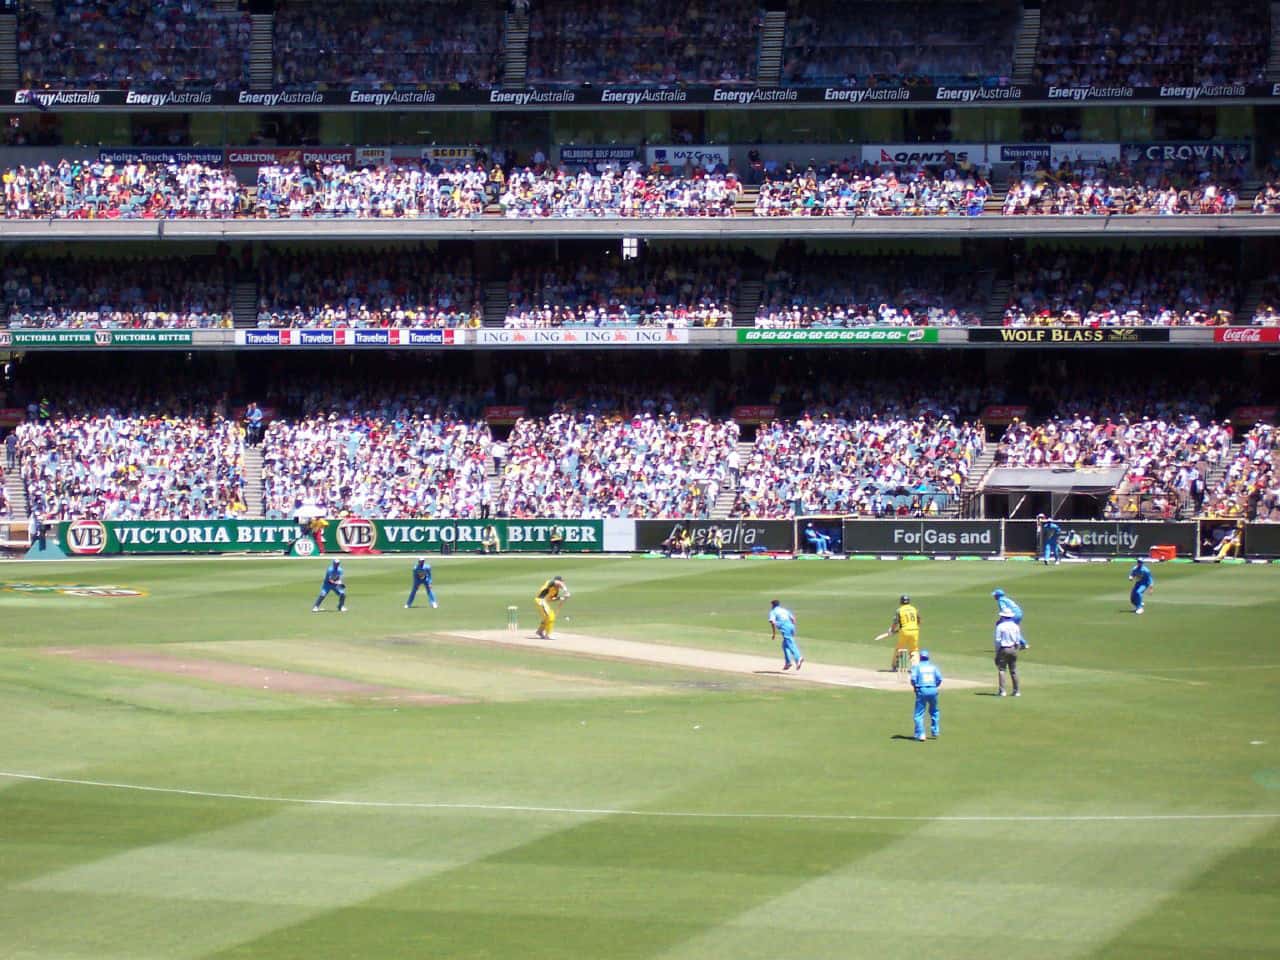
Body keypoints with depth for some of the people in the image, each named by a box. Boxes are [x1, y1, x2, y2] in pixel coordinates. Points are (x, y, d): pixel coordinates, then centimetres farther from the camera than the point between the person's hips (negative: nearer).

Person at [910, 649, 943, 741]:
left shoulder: (917, 666, 5)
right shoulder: (933, 666, 13)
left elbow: (913, 679, -8)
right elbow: (939, 678, 3)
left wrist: (914, 687, 9)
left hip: (922, 690, -3)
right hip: (933, 690, 3)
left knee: (919, 714, 0)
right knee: (934, 712, 23)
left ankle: (920, 734, -12)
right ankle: (935, 732, 23)